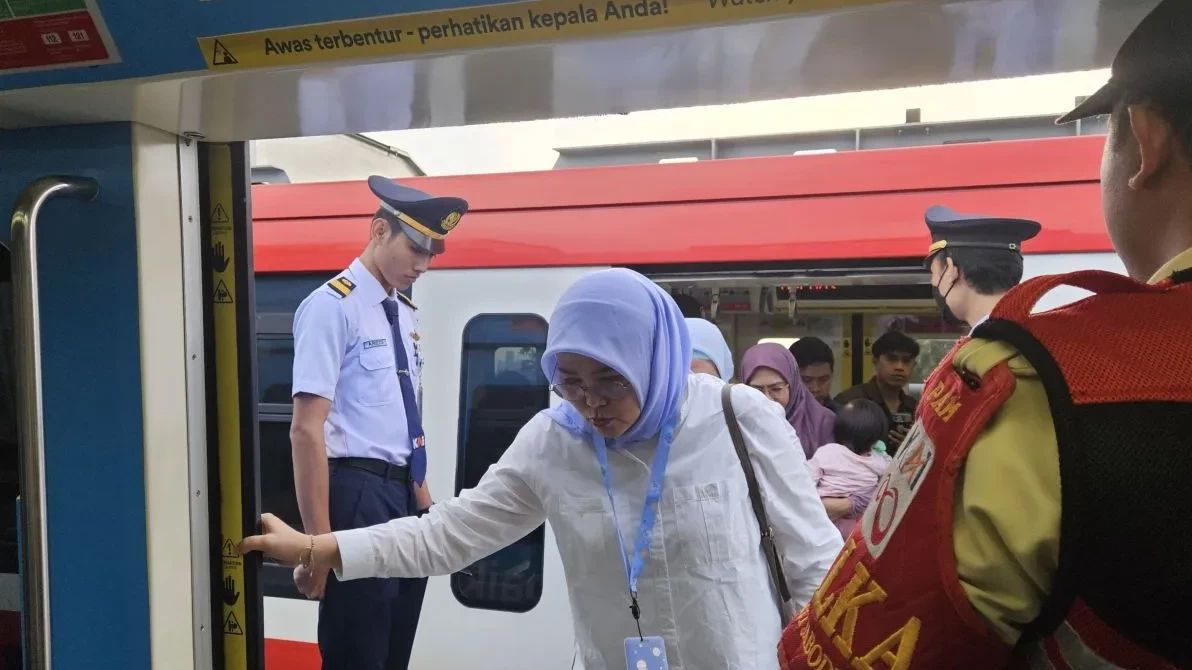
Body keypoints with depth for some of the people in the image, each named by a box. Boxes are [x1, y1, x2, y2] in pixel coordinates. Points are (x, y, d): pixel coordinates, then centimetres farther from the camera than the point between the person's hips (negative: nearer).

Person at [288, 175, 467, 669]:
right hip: (358, 495, -8)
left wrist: (420, 490, 17)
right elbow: (307, 430, -18)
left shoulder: (405, 314, 12)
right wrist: (320, 541, -20)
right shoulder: (332, 307, -13)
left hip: (404, 495, 8)